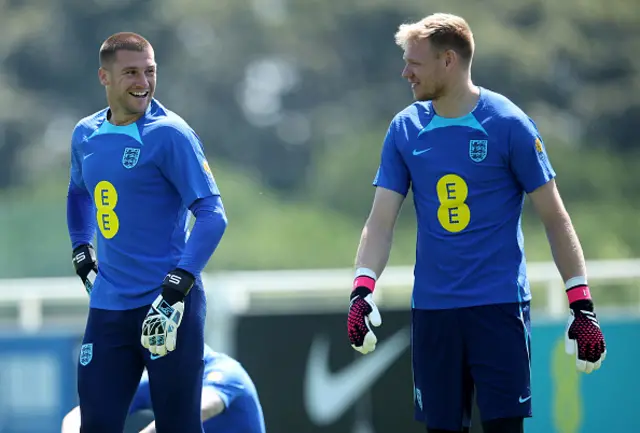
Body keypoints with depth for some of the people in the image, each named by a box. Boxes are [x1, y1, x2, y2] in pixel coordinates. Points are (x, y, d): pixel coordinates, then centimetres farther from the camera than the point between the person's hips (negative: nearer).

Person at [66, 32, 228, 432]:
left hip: (169, 305, -6)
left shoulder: (170, 134, -10)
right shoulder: (86, 135, 9)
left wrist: (179, 283, -23)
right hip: (108, 307, 6)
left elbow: (212, 215, -15)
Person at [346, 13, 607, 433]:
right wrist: (362, 290, -12)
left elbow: (555, 218, -2)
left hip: (499, 307, -4)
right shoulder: (405, 129, 5)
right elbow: (381, 221, 4)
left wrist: (582, 304, -7)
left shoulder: (509, 125, -6)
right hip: (432, 310, 4)